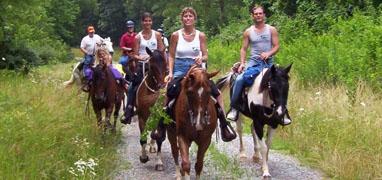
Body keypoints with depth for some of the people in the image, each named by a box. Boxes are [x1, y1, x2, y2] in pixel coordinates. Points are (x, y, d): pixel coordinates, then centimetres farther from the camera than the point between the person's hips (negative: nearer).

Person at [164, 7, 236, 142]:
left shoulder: (201, 36, 4)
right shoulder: (176, 35, 2)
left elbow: (206, 56, 4)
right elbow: (171, 56, 5)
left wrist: (201, 59, -19)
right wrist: (170, 73, -6)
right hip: (180, 69, -1)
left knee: (216, 92, -14)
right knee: (169, 93, -21)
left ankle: (224, 123, -6)